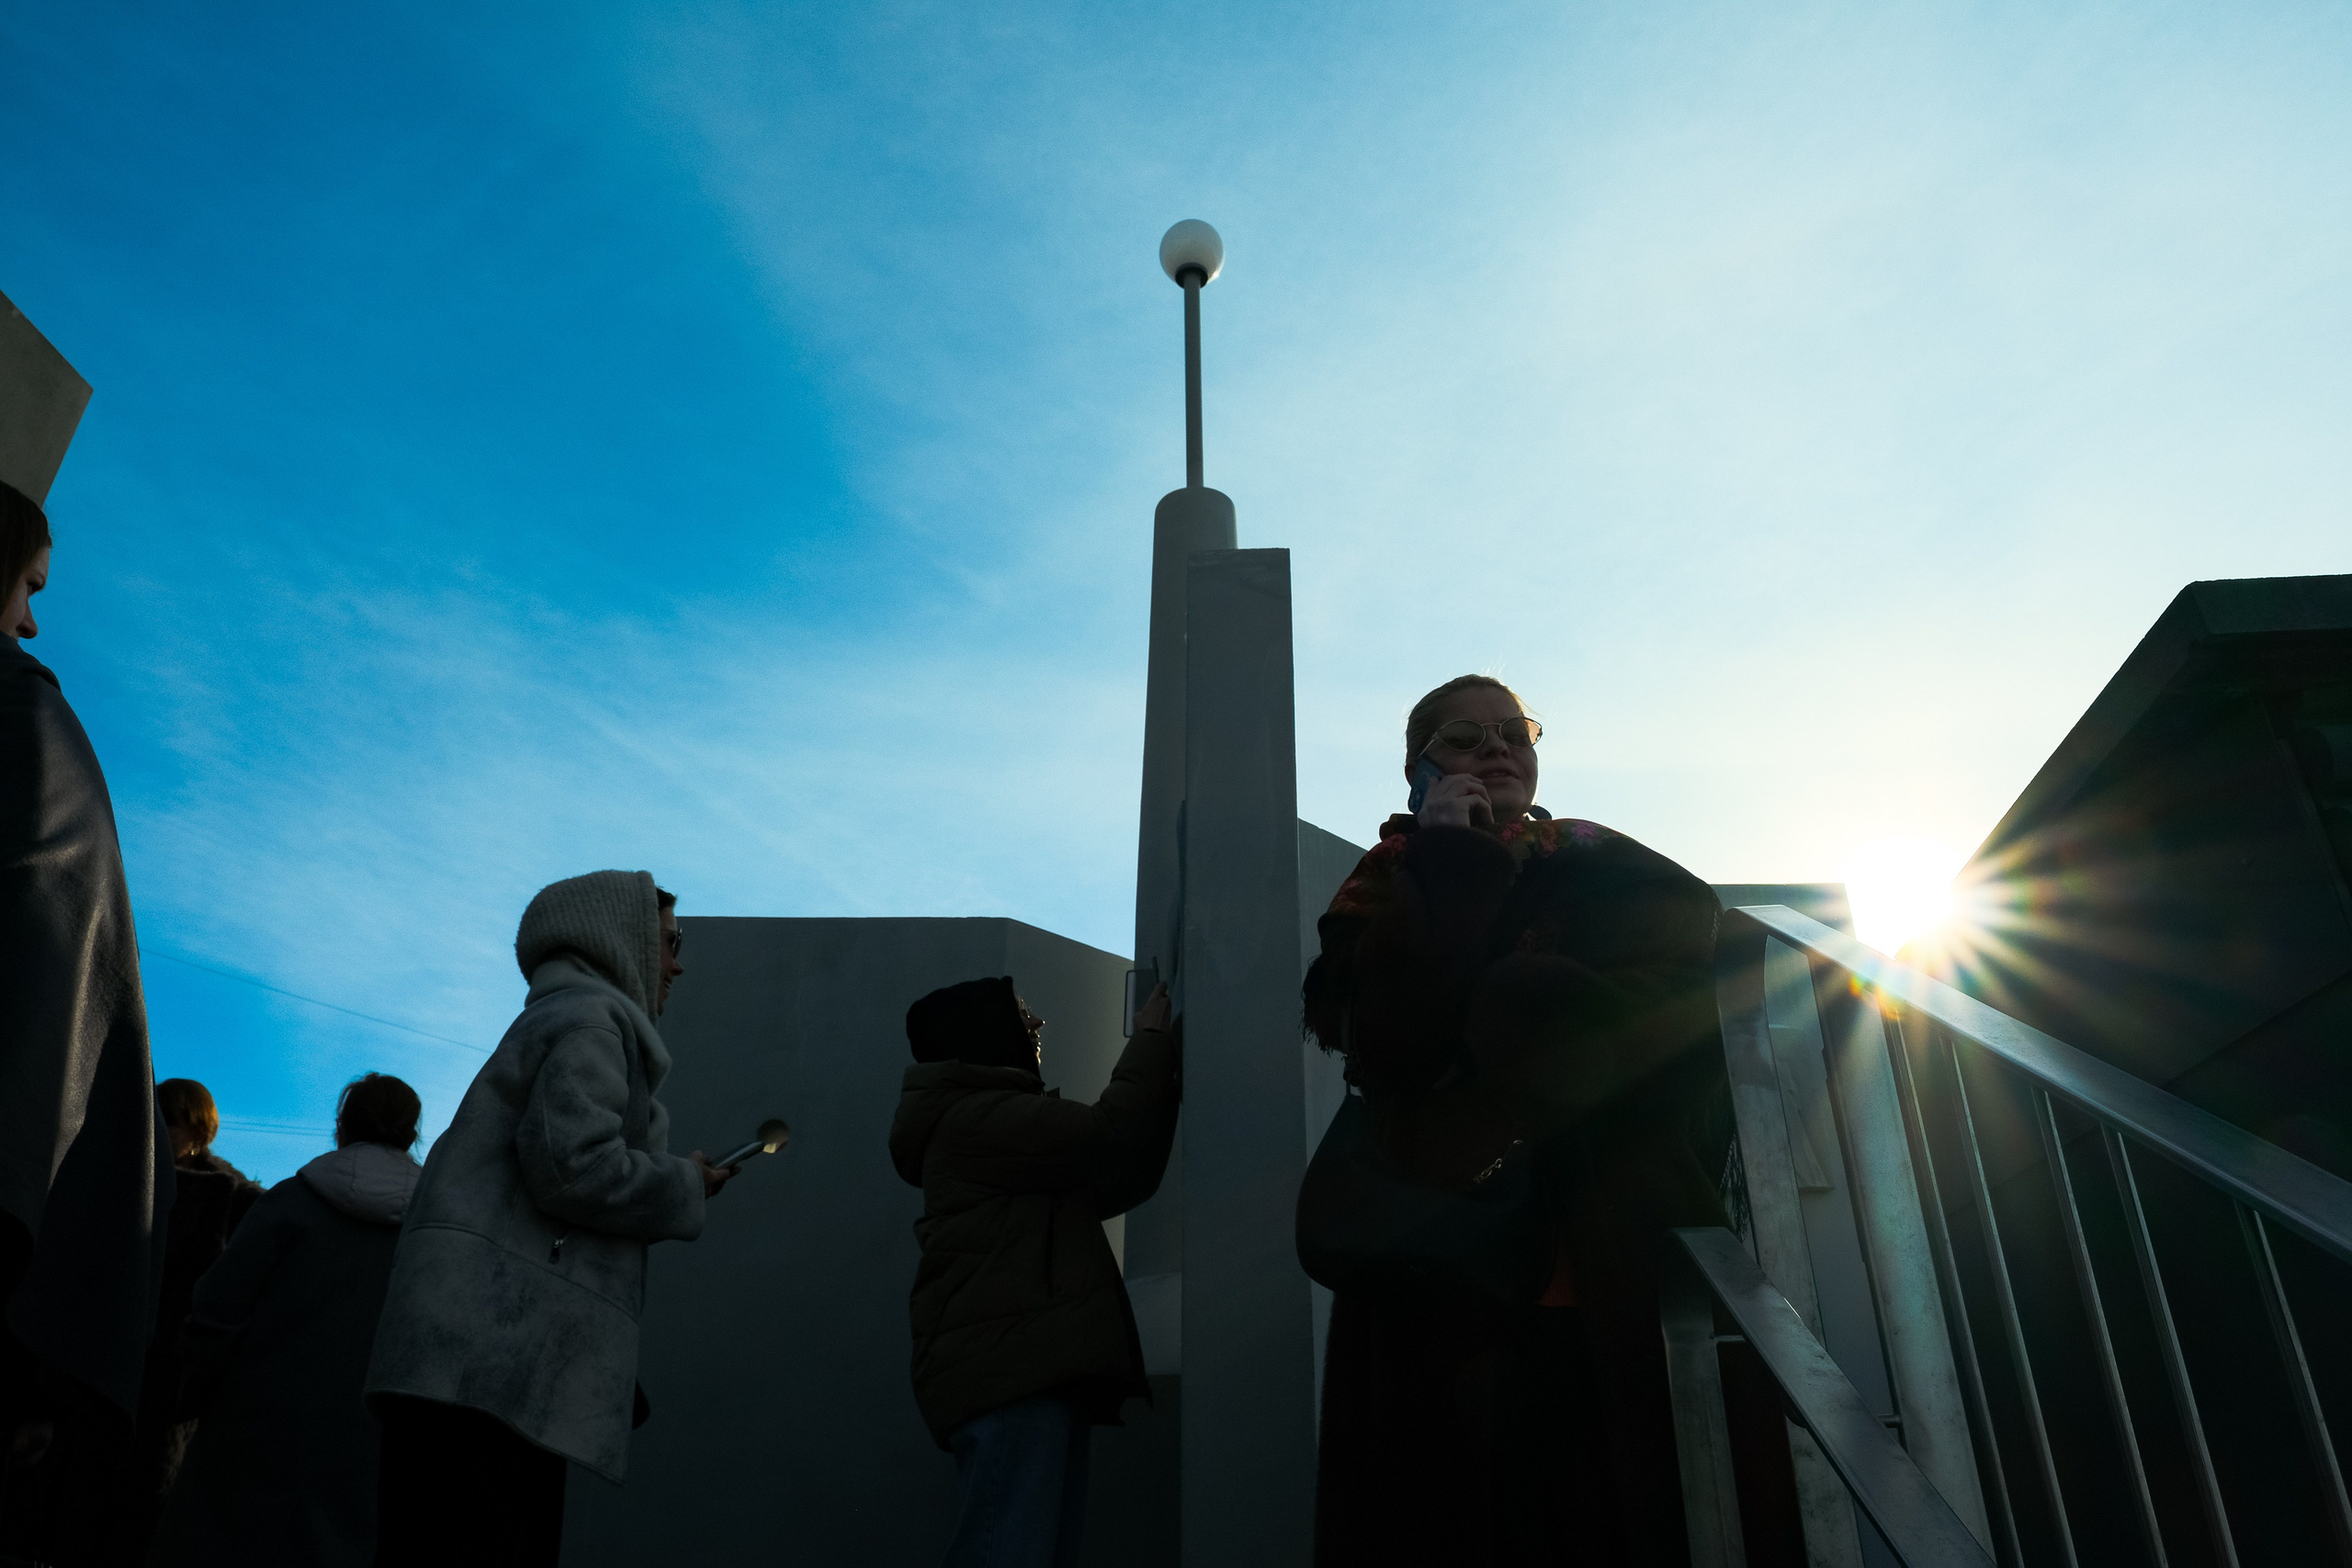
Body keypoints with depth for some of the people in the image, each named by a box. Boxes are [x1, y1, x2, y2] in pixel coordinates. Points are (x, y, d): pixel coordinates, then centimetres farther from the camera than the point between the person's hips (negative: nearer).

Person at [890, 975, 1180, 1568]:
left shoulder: (1000, 1125, 27)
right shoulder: (975, 1118, -6)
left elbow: (1120, 1185, 23)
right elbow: (1111, 1139, -15)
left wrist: (1162, 1074, 17)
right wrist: (1153, 1039, 1)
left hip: (1035, 1372, 10)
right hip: (1007, 1371, -10)